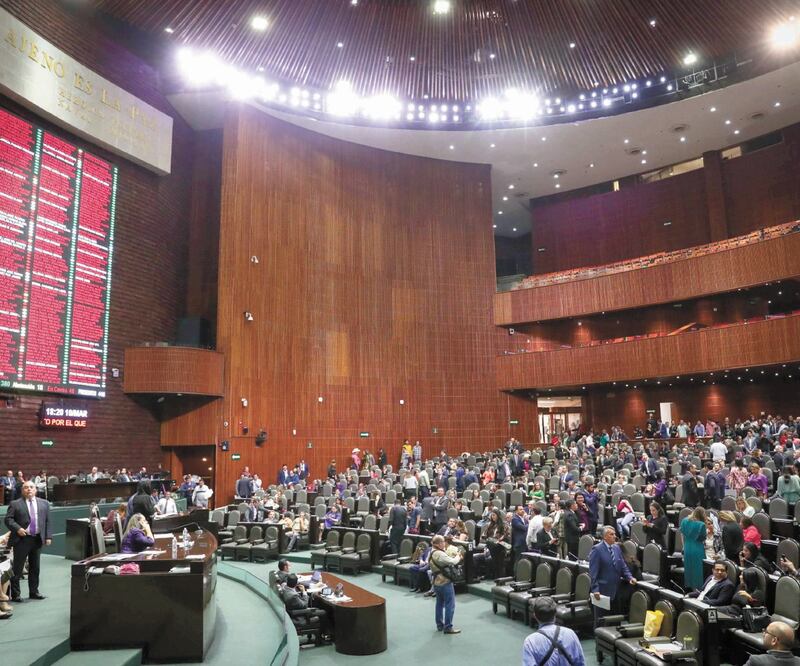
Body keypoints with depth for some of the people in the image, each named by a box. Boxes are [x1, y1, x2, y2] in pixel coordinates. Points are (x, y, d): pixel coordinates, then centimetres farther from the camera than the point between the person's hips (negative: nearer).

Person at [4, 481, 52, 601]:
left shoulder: (44, 504, 9)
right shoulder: (15, 504, -1)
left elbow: (48, 522, 9)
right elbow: (8, 519, -6)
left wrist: (48, 537, 1)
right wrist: (17, 528, -20)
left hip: (37, 540, 4)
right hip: (21, 540, -4)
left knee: (35, 568, 12)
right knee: (17, 568, 3)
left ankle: (34, 592, 22)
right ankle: (15, 594, 13)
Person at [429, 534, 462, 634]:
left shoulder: (431, 554, 9)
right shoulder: (440, 554, -22)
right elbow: (452, 562, -24)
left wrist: (455, 557, 3)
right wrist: (458, 556, -5)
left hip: (436, 582, 10)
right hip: (445, 582, -9)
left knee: (439, 604, 17)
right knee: (450, 605, -1)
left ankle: (439, 625, 24)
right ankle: (448, 627, 2)